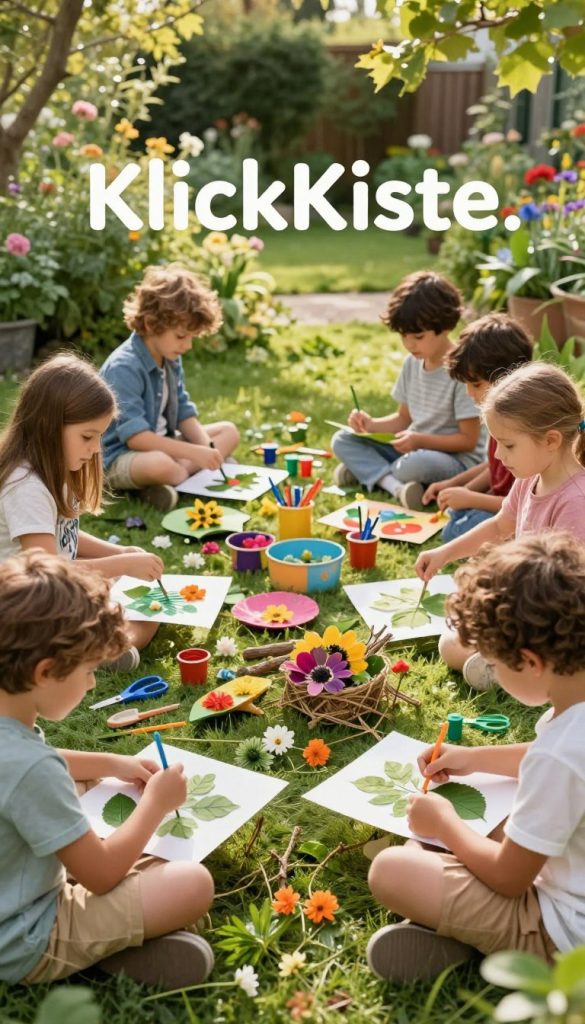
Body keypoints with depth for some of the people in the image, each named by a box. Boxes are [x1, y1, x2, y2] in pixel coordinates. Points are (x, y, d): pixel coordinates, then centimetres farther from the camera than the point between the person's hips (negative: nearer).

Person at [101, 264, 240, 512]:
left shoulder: (171, 361, 5)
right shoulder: (123, 368, -23)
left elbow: (184, 414, 8)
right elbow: (135, 436, -28)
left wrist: (206, 449, -12)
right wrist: (194, 453, -29)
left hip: (160, 445, 10)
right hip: (117, 458, -10)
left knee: (228, 432, 7)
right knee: (160, 463, -43)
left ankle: (181, 473, -14)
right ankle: (195, 474, -10)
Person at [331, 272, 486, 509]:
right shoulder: (412, 363, 4)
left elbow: (468, 440, -16)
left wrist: (420, 440, -26)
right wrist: (372, 425, -5)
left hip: (457, 460, -8)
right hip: (413, 450, 8)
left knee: (417, 464, -41)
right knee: (342, 441, -2)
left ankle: (369, 471, -8)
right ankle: (394, 485, -24)